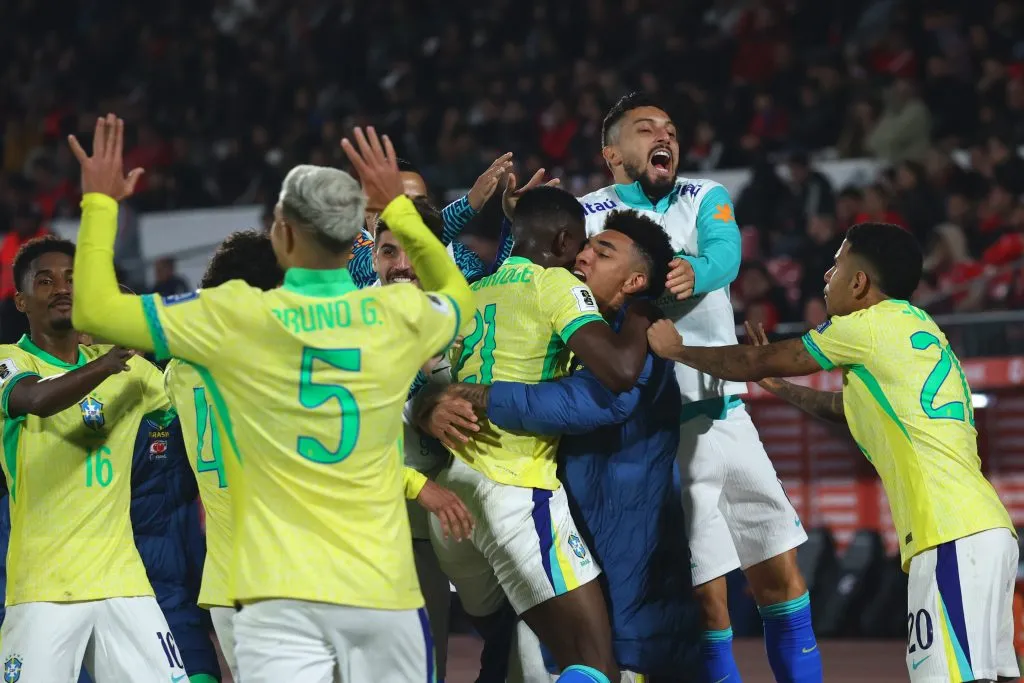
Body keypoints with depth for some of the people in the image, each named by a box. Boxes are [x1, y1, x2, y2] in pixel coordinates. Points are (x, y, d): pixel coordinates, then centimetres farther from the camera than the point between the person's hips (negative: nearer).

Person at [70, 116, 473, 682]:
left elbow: (95, 310, 4)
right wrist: (397, 205, 36)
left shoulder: (233, 318, -5)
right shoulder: (398, 315, 3)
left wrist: (100, 201, 16)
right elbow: (457, 294, 30)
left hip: (284, 597, -3)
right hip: (384, 592, 3)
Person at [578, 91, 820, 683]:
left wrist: (694, 272, -36)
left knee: (780, 574, 8)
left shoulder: (706, 199, 8)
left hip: (725, 412, 4)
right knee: (708, 597, -5)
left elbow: (725, 256, -13)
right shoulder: (587, 217, -1)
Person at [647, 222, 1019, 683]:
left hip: (955, 536, -9)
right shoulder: (913, 331, 24)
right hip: (979, 529, 9)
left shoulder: (871, 324, -1)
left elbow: (753, 364, 9)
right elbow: (845, 406, 41)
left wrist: (675, 349, 24)